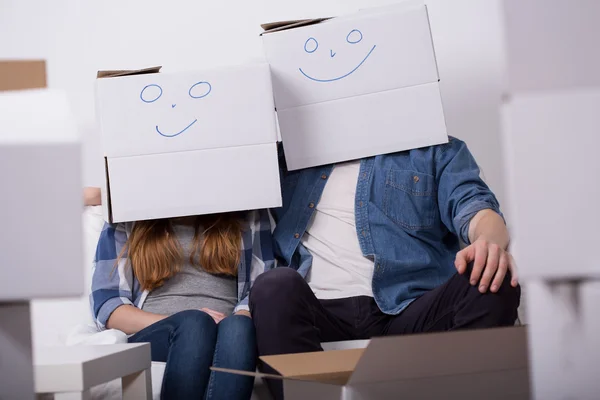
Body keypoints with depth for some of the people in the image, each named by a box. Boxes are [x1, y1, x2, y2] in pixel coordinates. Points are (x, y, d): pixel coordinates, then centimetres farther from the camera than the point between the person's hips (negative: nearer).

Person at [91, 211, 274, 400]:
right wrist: (191, 324, -12)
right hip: (149, 339, -1)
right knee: (195, 323, -34)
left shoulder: (248, 216, 18)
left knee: (239, 326, -34)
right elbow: (106, 305, 4)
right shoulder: (125, 220, 13)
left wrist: (239, 319, -15)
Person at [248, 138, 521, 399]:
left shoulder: (437, 149, 20)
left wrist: (490, 240, -24)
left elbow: (474, 205, 1)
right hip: (319, 310, 1)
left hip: (409, 309, -1)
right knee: (276, 286, -32)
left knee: (494, 284, -28)